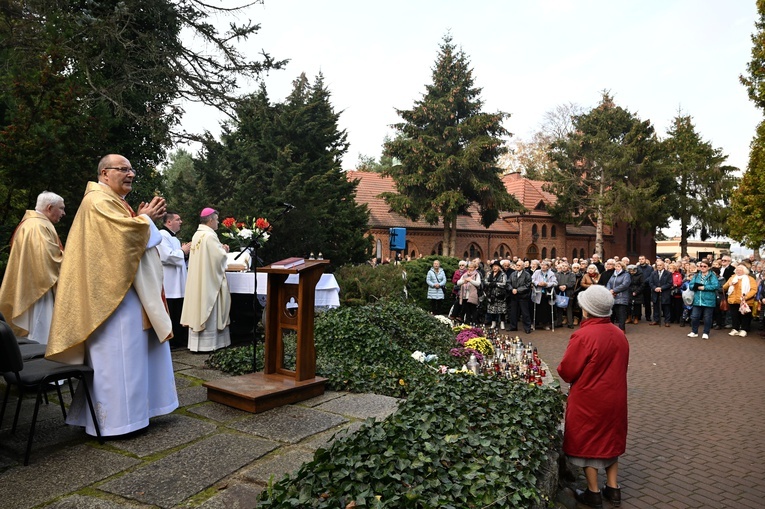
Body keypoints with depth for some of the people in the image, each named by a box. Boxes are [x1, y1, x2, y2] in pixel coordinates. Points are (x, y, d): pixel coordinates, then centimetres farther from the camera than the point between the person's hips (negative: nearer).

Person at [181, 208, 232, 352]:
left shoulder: (197, 235, 12)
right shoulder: (210, 235, -16)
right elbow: (219, 256, -19)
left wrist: (220, 249, 14)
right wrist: (224, 250, 1)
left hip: (197, 281, 8)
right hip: (209, 280, -8)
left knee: (198, 307, 10)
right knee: (208, 309, -1)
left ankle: (196, 343, 16)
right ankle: (207, 343, 4)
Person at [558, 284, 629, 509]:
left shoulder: (583, 336, -25)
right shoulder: (619, 334, -3)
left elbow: (566, 372, -18)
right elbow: (620, 365, 10)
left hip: (588, 400, -6)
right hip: (614, 397, 6)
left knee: (587, 442, 10)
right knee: (609, 439, 21)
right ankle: (613, 489, 30)